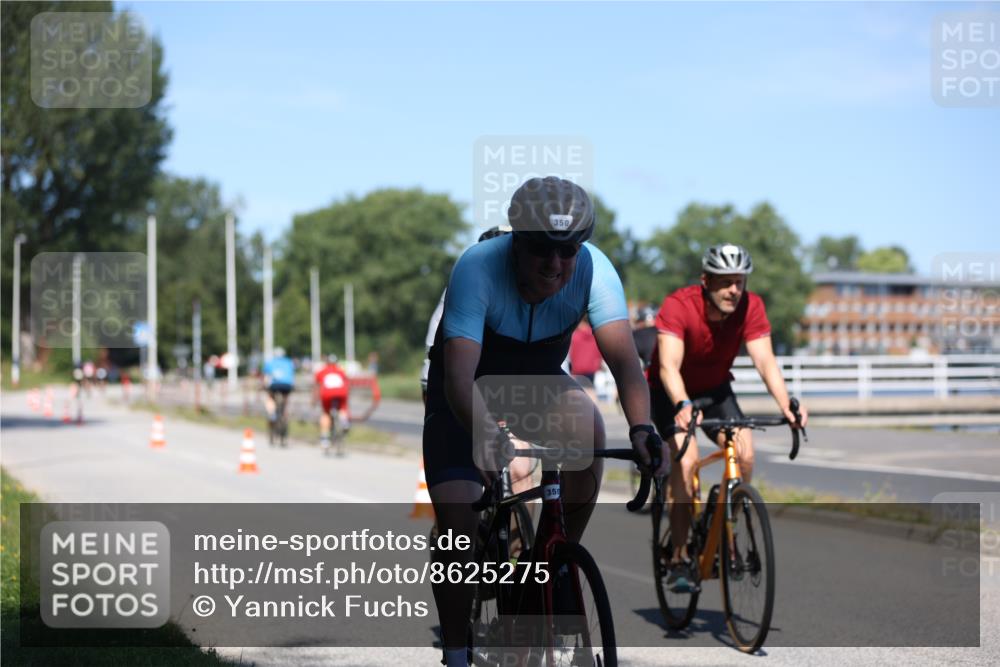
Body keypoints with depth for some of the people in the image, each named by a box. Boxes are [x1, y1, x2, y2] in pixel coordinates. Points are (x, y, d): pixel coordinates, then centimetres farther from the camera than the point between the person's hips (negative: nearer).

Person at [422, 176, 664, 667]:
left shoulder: (593, 269, -27)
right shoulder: (477, 268, -35)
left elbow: (624, 358, -35)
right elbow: (459, 376, -43)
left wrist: (640, 428, -54)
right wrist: (487, 439, -62)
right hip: (467, 394, -2)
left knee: (588, 427, -29)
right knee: (458, 529, -14)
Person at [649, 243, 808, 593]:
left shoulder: (750, 307, -20)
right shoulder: (678, 306, -31)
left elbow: (765, 360, -28)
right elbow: (669, 366, -41)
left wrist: (786, 405, -45)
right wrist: (682, 406, -60)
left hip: (715, 389, 4)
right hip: (671, 394, -3)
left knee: (745, 453, -20)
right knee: (686, 459, -25)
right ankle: (679, 559, -15)